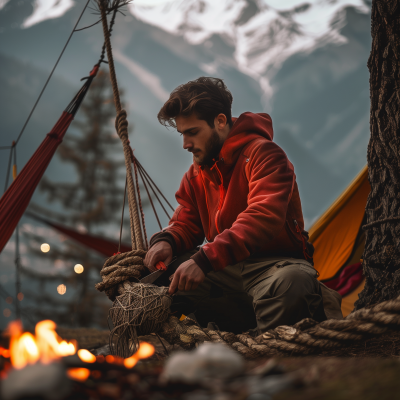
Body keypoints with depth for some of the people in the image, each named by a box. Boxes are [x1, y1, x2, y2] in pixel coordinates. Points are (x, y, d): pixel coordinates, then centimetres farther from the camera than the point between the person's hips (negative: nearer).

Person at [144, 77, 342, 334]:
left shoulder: (264, 154, -13)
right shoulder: (196, 173, 13)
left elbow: (263, 218, -27)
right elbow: (186, 223, 18)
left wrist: (205, 259, -37)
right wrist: (166, 241, -10)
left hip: (276, 264, -8)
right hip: (225, 269, 8)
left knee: (289, 283, -43)